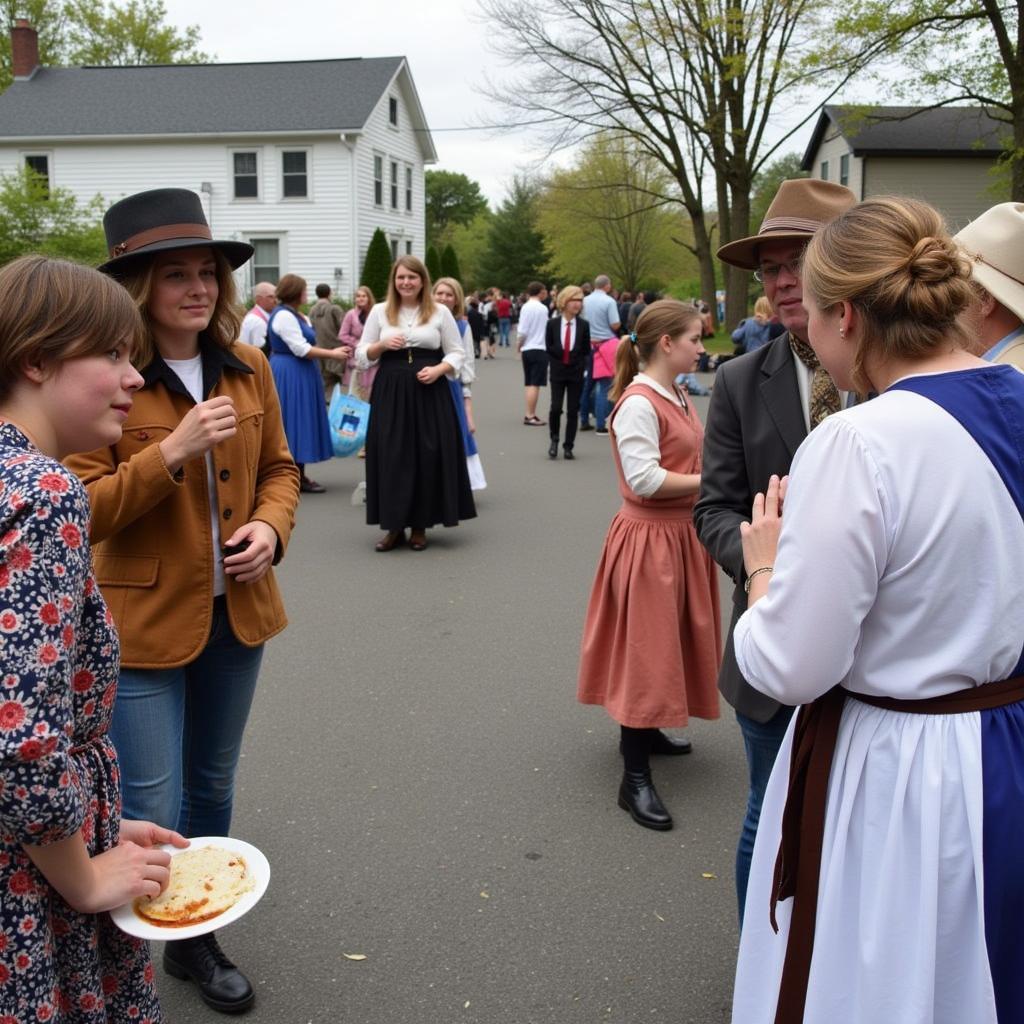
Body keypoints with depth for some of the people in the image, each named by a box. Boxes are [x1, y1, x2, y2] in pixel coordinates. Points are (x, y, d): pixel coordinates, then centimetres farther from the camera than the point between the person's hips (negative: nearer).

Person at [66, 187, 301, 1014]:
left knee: (212, 790, 21)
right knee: (149, 818, 1)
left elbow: (278, 467, 12)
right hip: (143, 623, -5)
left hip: (237, 614, 6)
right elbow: (81, 512, -16)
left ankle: (197, 939, 42)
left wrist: (271, 526, -8)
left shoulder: (248, 370, 1)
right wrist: (171, 452, -28)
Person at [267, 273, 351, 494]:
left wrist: (333, 351, 6)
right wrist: (333, 354, -16)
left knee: (300, 421, 11)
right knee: (296, 421, -7)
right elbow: (301, 349, -21)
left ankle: (299, 475, 15)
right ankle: (298, 478, -3)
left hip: (295, 374, 11)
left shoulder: (293, 315, 16)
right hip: (291, 375, -11)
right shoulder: (284, 316, -17)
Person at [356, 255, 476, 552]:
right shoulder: (379, 312, 8)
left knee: (428, 455, -1)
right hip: (390, 391, 1)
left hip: (429, 392, -1)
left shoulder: (440, 312, 6)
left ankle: (420, 526, 11)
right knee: (392, 456, -1)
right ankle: (394, 526, 9)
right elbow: (362, 355, 10)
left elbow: (457, 352, 7)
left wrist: (438, 369, -11)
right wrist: (383, 344, -9)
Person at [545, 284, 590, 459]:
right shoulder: (552, 324, -2)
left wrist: (580, 365, -1)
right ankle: (554, 440, 16)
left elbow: (586, 350, 6)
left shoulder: (583, 325, -1)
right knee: (556, 407, -9)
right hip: (557, 372, -1)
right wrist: (554, 365, -1)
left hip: (576, 372, 1)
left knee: (573, 410, 2)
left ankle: (568, 447, 12)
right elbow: (549, 348, 4)